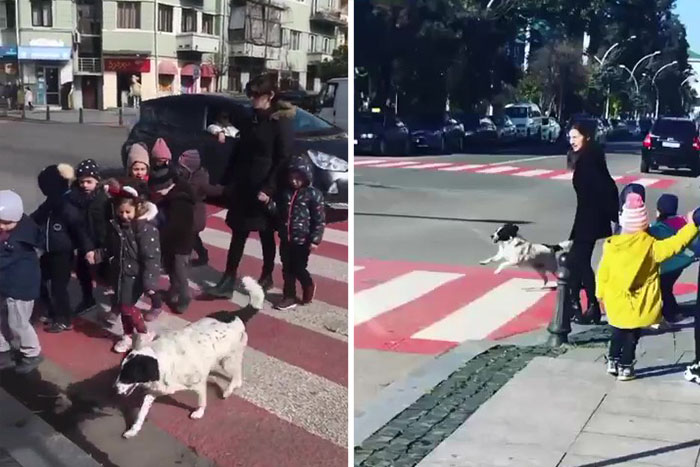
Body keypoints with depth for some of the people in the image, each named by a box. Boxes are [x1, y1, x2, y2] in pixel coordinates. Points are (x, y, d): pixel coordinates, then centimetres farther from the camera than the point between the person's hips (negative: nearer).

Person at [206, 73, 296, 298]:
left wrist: (268, 188, -20)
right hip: (243, 185, 6)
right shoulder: (251, 119, 12)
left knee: (266, 235, 8)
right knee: (238, 234, 5)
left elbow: (284, 159, -15)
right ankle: (228, 281, 7)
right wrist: (227, 180, 12)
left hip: (265, 187, -6)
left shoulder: (281, 122, -10)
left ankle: (266, 277, 25)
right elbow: (240, 152, 15)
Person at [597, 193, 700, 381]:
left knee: (618, 332, 23)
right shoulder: (651, 246, -17)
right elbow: (674, 245, -18)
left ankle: (613, 362, 28)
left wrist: (601, 294, 11)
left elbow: (603, 273, -2)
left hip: (615, 301, 3)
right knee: (632, 335, 11)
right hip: (638, 304, -2)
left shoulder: (611, 246, -9)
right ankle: (625, 368, 16)